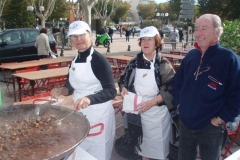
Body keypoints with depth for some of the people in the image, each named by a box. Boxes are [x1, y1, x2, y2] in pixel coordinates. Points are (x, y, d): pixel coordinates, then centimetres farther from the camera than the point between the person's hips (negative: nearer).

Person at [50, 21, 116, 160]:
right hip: (80, 114, 7)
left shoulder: (99, 59, -17)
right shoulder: (75, 60, 6)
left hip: (99, 115, -7)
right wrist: (62, 90, -6)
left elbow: (111, 91, -23)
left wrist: (89, 99, -39)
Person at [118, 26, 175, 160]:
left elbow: (171, 89, -15)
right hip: (137, 113, 4)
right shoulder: (134, 63, 3)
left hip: (157, 114, -3)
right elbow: (123, 79, 13)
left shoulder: (163, 64, -10)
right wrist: (123, 88, -9)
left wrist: (152, 102, -24)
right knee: (142, 146, 20)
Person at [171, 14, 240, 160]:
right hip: (185, 124, 5)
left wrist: (220, 120, -15)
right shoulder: (191, 55, 3)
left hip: (210, 128, -5)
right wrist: (178, 103, 6)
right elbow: (177, 81, 15)